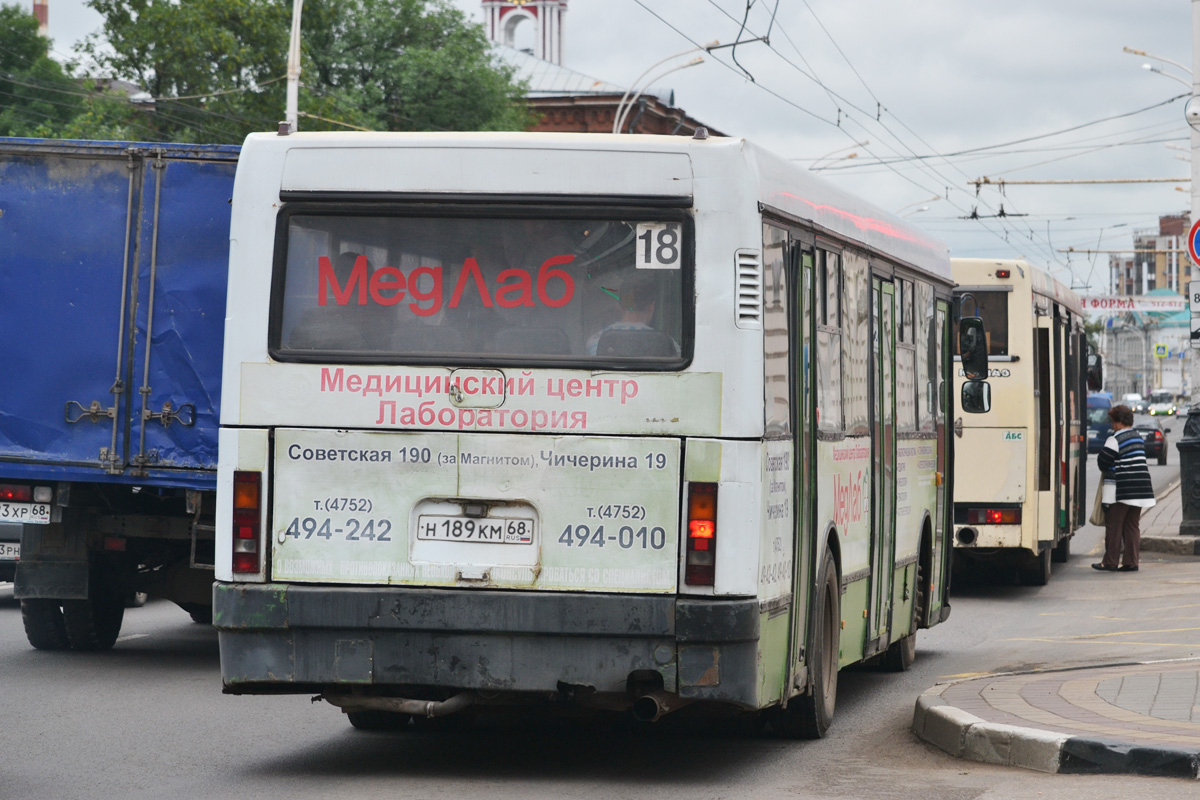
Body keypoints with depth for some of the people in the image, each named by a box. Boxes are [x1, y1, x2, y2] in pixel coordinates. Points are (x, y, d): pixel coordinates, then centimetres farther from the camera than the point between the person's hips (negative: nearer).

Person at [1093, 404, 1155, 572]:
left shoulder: (1115, 439, -12)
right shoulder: (1139, 438, 14)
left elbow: (1103, 462, -11)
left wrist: (1107, 470, 12)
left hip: (1123, 490, -8)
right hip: (1141, 487, 8)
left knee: (1113, 525, 1)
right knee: (1132, 525, 10)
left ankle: (1110, 562, 3)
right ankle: (1131, 561, 7)